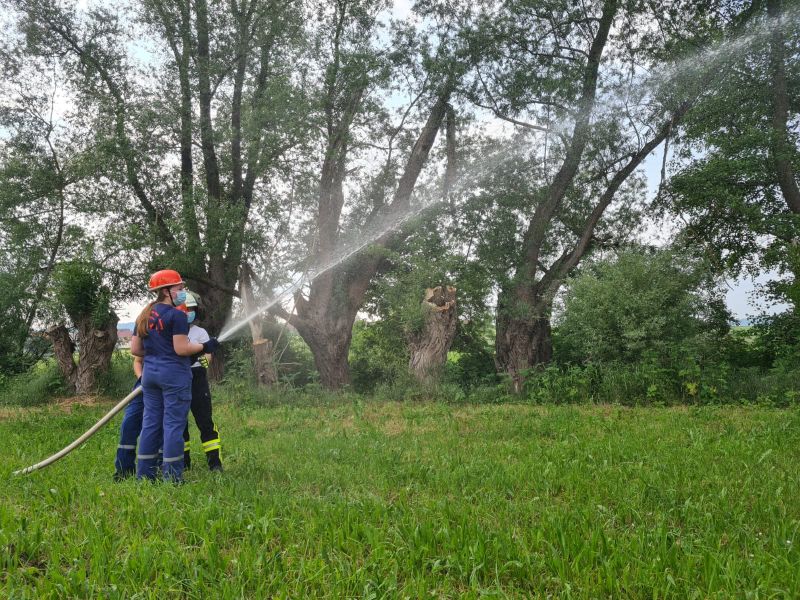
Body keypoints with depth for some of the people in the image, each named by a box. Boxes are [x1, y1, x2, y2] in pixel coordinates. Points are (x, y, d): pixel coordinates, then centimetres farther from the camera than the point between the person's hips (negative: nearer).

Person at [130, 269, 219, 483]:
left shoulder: (144, 316, 13)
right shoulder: (176, 315, -11)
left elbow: (135, 349, 14)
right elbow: (181, 349, -16)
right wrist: (205, 347, -3)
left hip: (150, 372, 8)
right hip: (174, 373, -8)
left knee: (151, 423, 11)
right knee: (174, 424, -4)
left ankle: (144, 475, 14)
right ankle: (172, 477, -2)